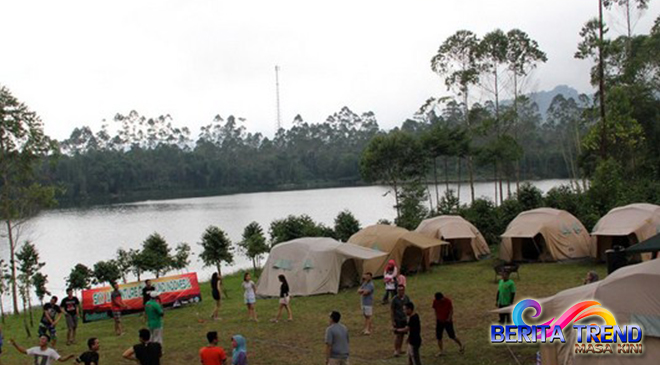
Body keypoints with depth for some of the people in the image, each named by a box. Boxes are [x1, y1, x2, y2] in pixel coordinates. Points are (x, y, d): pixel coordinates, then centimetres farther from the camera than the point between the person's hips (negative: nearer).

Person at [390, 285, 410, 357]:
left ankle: (399, 349, 21)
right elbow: (391, 310, -8)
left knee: (402, 335, 10)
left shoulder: (406, 298, 1)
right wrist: (393, 321, -10)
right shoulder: (395, 299, -13)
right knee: (397, 335, -6)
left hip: (404, 319, 5)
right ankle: (396, 351, 0)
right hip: (397, 319, -5)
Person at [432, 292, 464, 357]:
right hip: (439, 321, 4)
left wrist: (449, 318, -20)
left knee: (452, 336, 3)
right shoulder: (435, 302, -8)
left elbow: (451, 310, -11)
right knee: (438, 337, 4)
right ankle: (440, 352, 17)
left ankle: (461, 346, 26)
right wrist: (437, 318, 4)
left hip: (447, 321, -3)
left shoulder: (448, 301, -18)